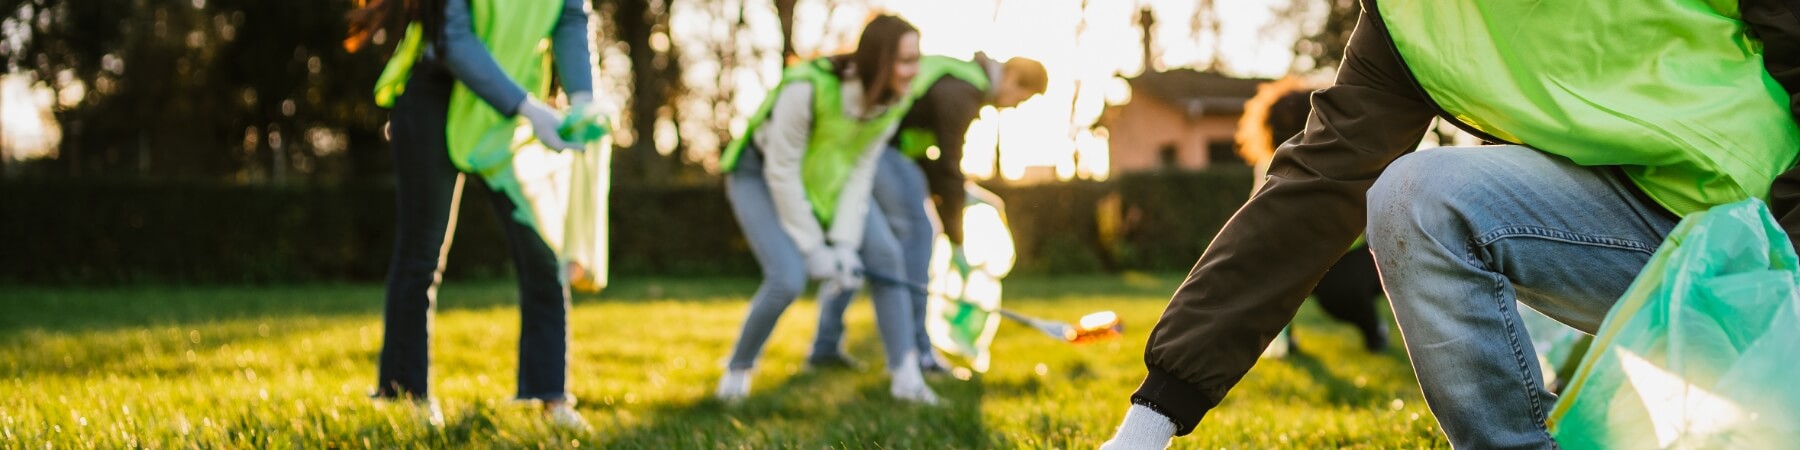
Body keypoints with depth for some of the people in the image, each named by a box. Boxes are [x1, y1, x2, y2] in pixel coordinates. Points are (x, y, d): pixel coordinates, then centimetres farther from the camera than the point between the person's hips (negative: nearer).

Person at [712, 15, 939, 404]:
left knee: (884, 254, -11)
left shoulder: (892, 102, -19)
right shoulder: (807, 89, -37)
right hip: (761, 174, -5)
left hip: (827, 177, 6)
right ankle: (737, 369, 4)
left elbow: (861, 171, -11)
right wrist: (812, 248, -23)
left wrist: (845, 242, -19)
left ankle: (906, 376, -4)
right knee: (788, 278, -21)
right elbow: (782, 172, -27)